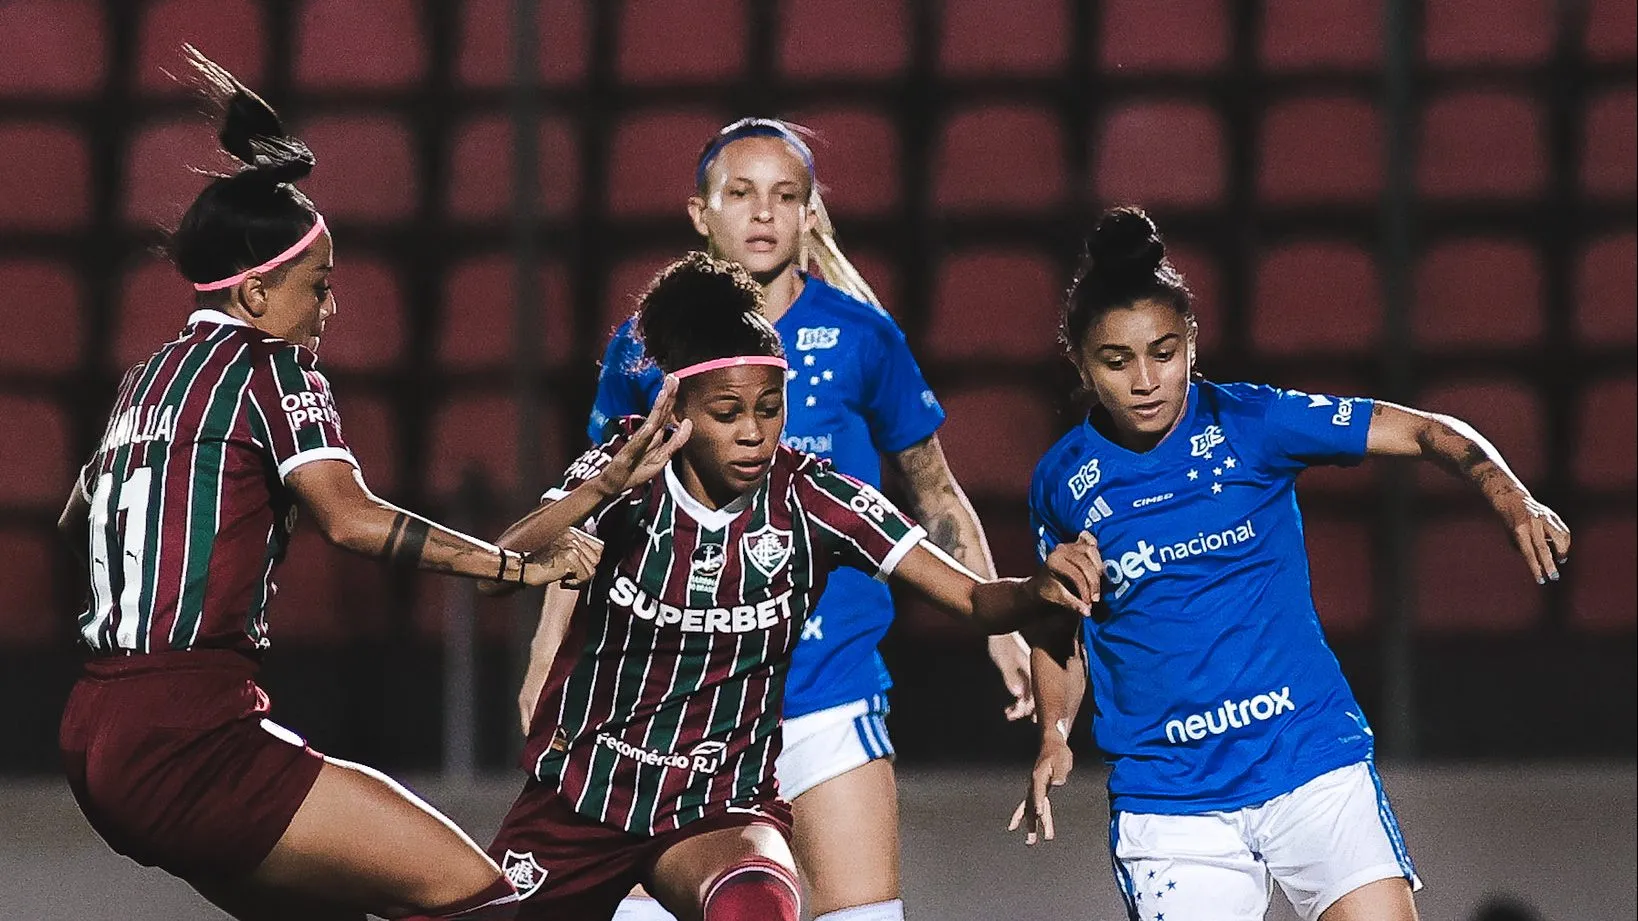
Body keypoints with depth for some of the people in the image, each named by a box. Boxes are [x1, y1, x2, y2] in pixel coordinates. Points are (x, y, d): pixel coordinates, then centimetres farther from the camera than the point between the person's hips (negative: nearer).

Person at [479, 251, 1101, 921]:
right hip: (578, 797, 2)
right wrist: (605, 486, -42)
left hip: (720, 811, -2)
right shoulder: (628, 473, -11)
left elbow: (975, 601, -12)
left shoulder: (808, 499, -10)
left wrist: (1039, 590, -35)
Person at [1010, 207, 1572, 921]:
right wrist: (1053, 736, 1)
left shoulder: (1251, 421, -4)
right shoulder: (1062, 484, 2)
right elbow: (1059, 625, 17)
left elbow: (1430, 433, -1)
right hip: (1166, 801, 1)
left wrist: (1512, 500, -19)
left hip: (1314, 757, -1)